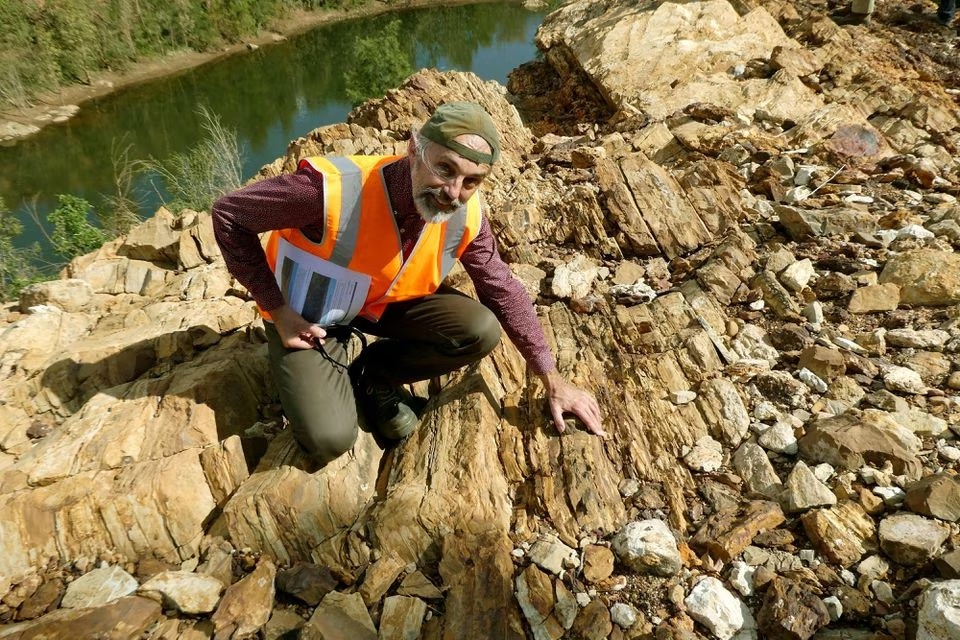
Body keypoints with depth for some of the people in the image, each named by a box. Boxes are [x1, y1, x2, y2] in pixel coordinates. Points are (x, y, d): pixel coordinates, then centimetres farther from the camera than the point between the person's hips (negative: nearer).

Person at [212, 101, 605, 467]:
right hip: (307, 313, -4)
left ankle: (373, 376, 7)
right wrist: (278, 312, -23)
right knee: (330, 439, -20)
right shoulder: (333, 189, -36)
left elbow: (503, 290, -7)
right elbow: (229, 215, -23)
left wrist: (554, 382, -5)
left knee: (481, 331, -16)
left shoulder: (466, 215, -20)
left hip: (387, 302, 4)